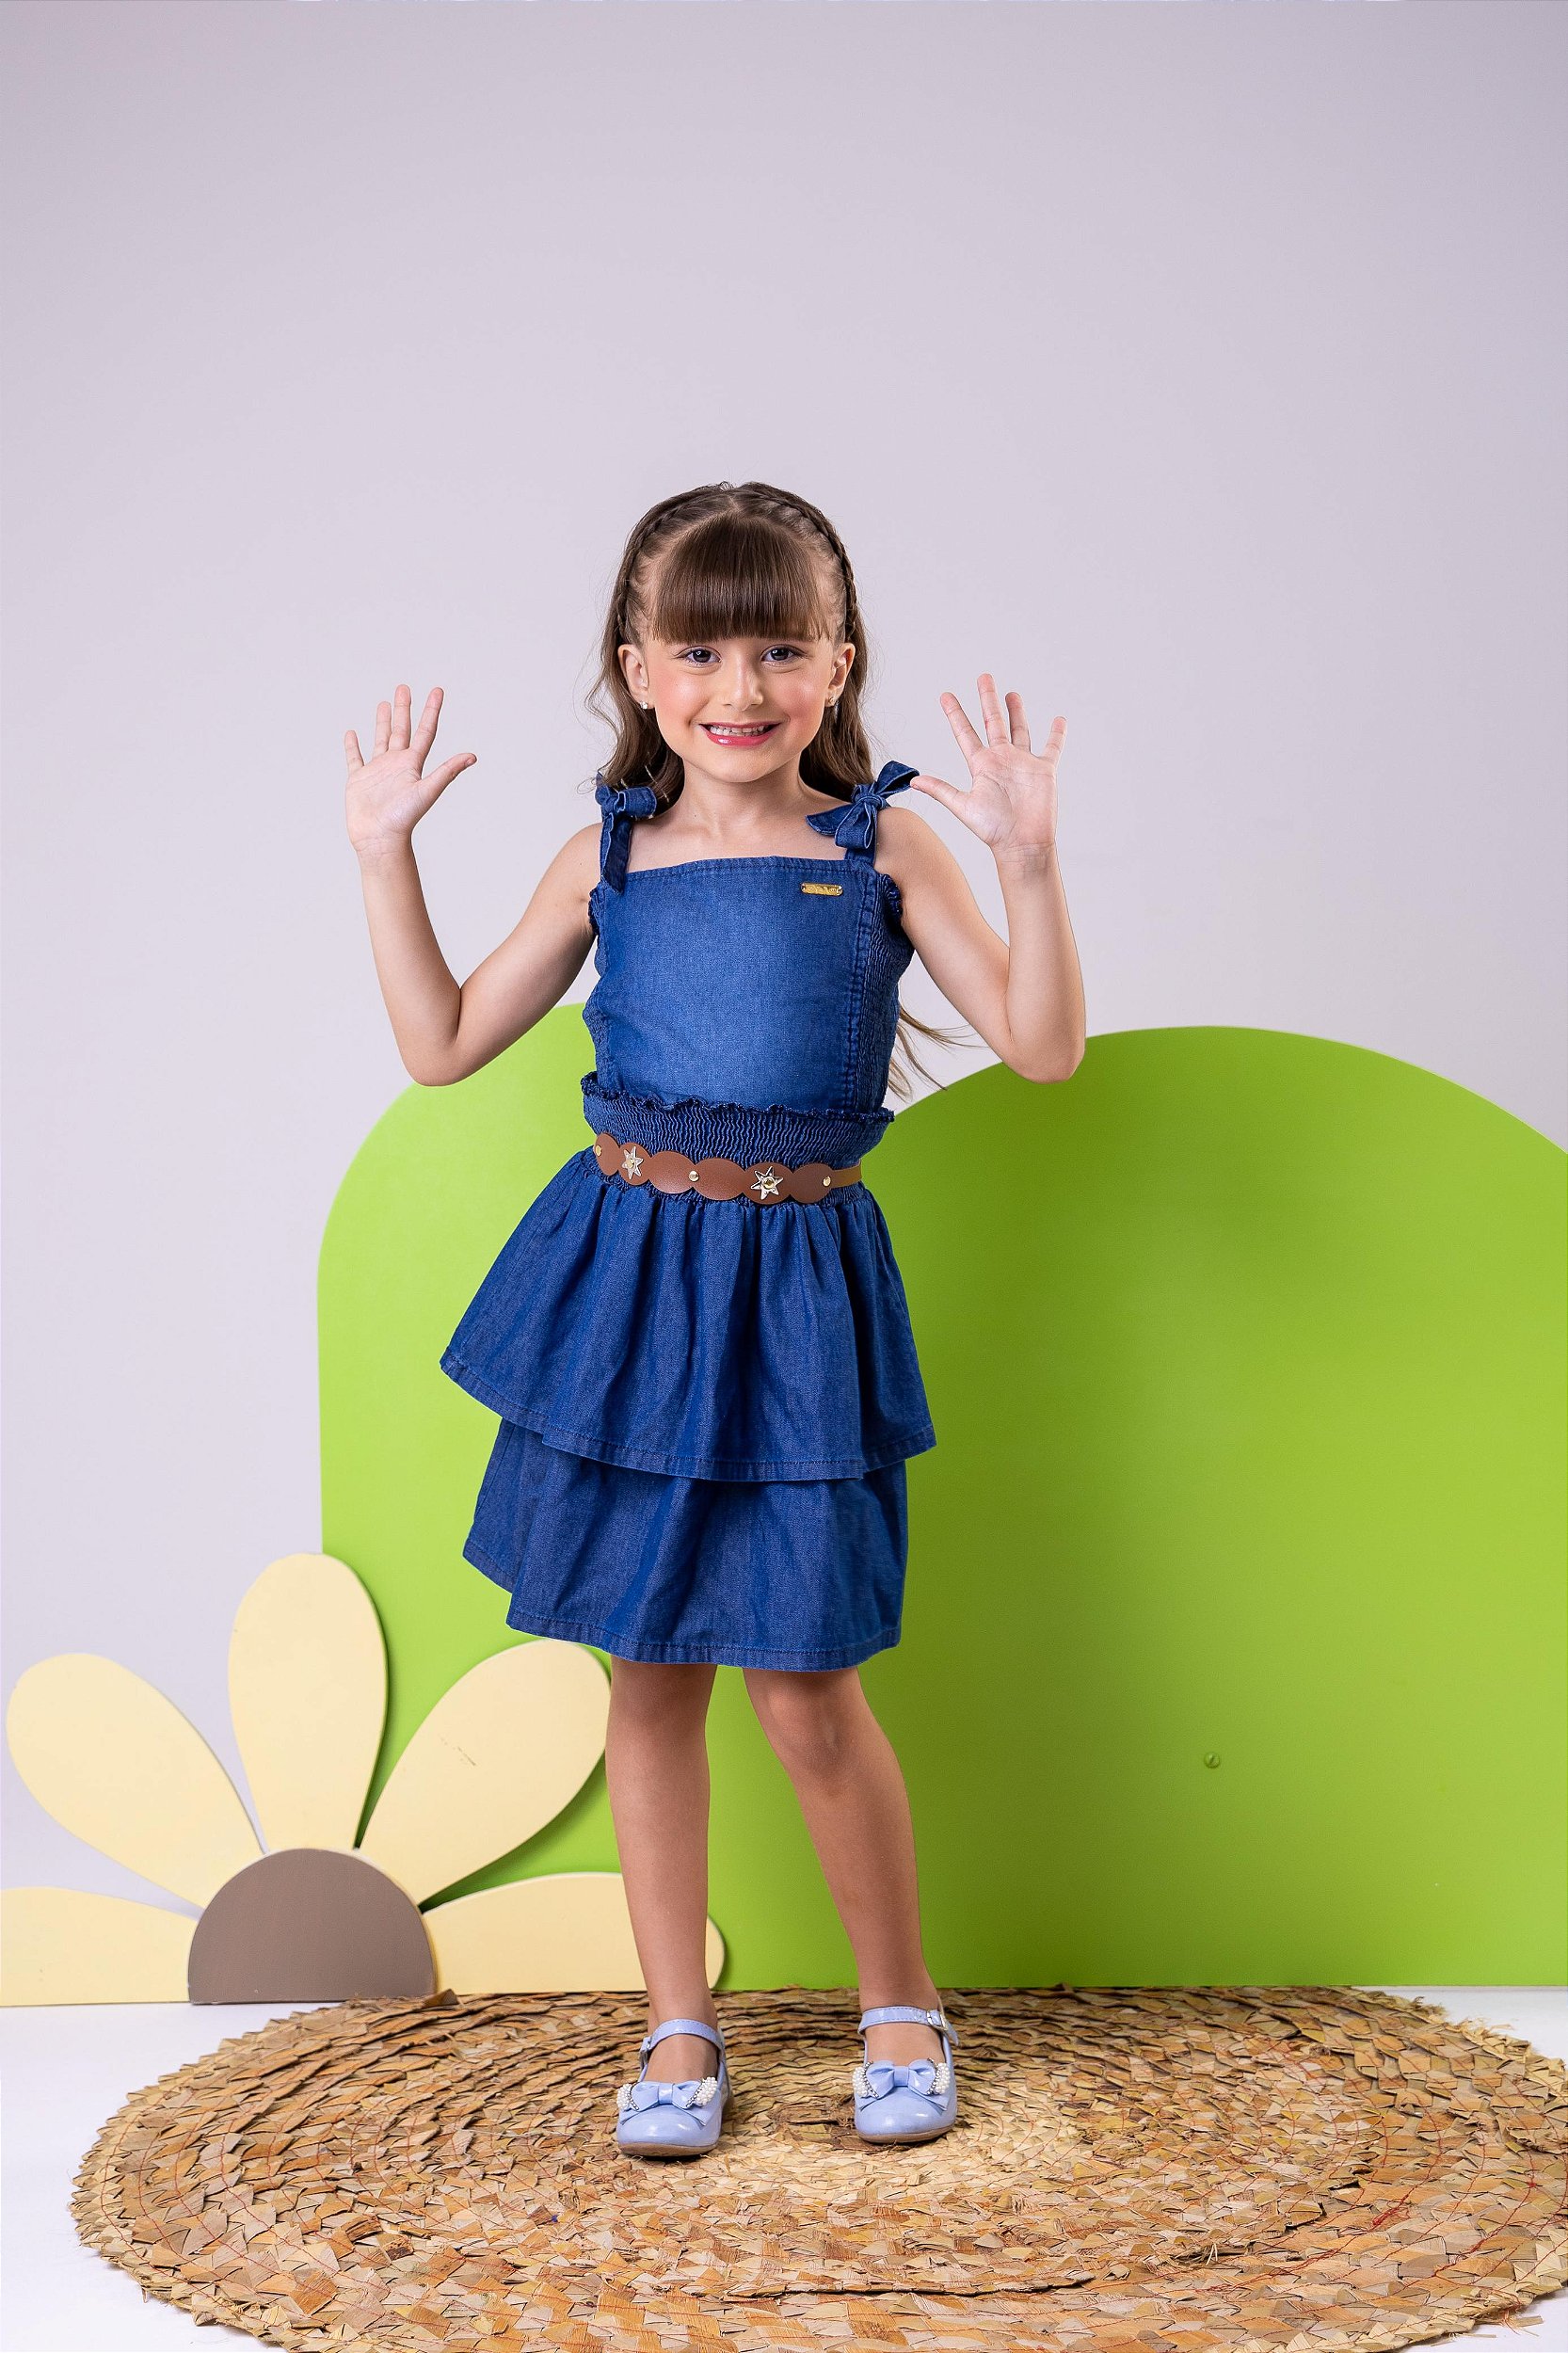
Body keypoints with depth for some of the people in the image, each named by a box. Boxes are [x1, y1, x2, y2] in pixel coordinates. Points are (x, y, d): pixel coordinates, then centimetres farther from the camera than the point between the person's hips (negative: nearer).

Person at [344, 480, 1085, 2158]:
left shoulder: (881, 846, 1)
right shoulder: (608, 862, 6)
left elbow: (1042, 1045, -4)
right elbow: (442, 1045, 12)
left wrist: (1026, 858, -15)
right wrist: (386, 856, 5)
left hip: (795, 1285, -2)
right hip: (626, 1270, 2)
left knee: (803, 1689, -1)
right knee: (649, 1672, 9)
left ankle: (901, 2005, 22)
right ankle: (678, 2026, 24)